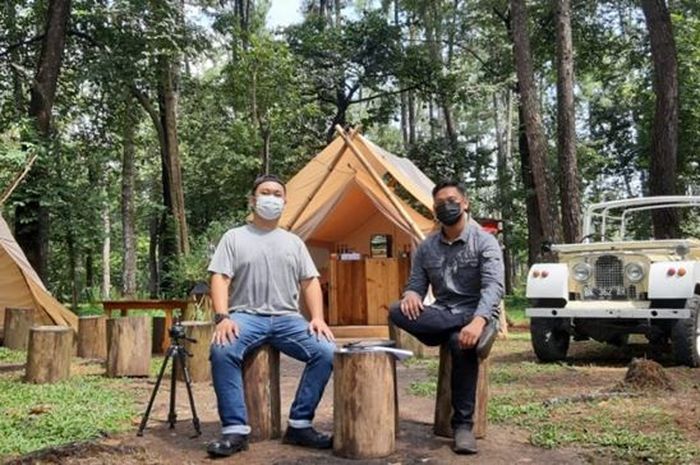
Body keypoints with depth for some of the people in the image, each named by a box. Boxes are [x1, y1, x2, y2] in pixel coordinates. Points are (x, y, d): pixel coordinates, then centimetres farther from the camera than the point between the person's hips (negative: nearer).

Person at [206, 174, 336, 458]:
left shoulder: (294, 242, 17)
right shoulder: (234, 237, 8)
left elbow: (310, 282, 12)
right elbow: (220, 279, -2)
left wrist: (317, 318, -5)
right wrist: (223, 317, -18)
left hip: (287, 318, 3)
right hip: (246, 316, -2)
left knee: (326, 351, -22)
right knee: (222, 350, -34)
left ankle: (299, 425, -12)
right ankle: (235, 430, -24)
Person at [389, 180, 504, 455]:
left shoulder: (484, 241, -5)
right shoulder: (427, 247, 10)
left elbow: (494, 287, -17)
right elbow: (416, 284, 8)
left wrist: (478, 321, -36)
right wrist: (411, 295, -19)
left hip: (476, 316, -3)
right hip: (440, 318, 4)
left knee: (463, 343, -39)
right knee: (398, 312, -26)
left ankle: (463, 424, -24)